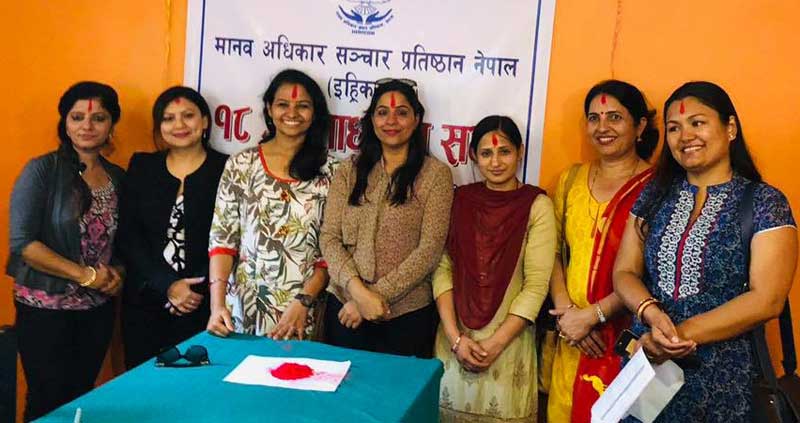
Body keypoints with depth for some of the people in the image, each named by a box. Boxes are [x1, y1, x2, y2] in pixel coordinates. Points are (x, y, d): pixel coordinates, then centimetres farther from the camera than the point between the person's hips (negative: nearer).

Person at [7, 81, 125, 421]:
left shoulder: (118, 177, 5)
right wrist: (85, 275, -18)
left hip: (98, 310, 5)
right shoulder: (42, 170, -9)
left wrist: (116, 273, -6)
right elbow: (21, 242, -17)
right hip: (46, 309, -4)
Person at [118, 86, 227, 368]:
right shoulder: (141, 166, 8)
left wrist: (199, 291, -12)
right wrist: (168, 286, -10)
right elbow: (128, 236, 2)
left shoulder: (225, 170, 0)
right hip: (144, 304, 3)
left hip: (203, 306, -2)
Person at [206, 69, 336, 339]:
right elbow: (221, 238, -1)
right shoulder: (240, 165, 1)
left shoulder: (328, 171, 0)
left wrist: (303, 302, -11)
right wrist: (217, 304, -11)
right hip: (243, 308, 1)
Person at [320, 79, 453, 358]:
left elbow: (430, 249, -9)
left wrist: (379, 294, -14)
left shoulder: (435, 174, -3)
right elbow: (329, 238, -1)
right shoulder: (349, 171, 6)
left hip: (407, 313, -2)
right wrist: (358, 290, -16)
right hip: (344, 307, 3)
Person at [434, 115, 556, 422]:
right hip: (456, 337, 3)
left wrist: (494, 344, -13)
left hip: (508, 340, -2)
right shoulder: (460, 199, 3)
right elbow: (442, 270, 0)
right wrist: (455, 337, -10)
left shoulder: (537, 205, -6)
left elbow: (536, 284, -10)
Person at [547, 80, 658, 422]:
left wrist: (593, 315, -14)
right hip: (571, 338, 4)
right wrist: (566, 312, -7)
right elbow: (554, 253, 7)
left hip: (626, 338, -4)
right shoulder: (571, 180, 9)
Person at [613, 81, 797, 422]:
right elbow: (625, 272, 3)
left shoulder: (765, 202, -7)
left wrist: (682, 332, -20)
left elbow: (767, 300, -15)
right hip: (647, 364, 4)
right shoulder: (654, 195, 6)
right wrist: (653, 314, -18)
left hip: (723, 374, -3)